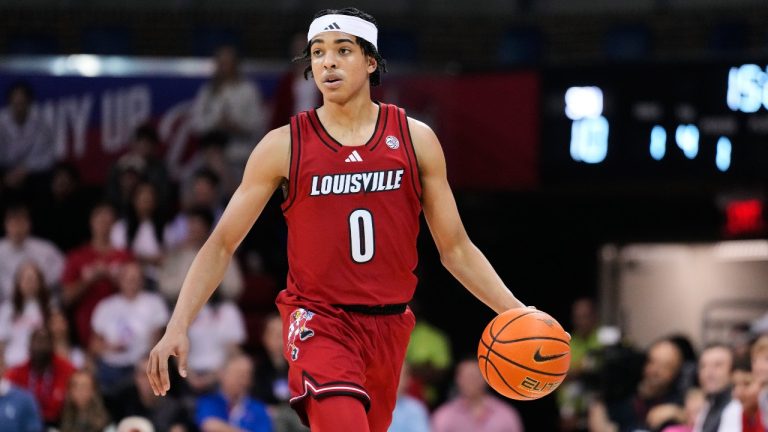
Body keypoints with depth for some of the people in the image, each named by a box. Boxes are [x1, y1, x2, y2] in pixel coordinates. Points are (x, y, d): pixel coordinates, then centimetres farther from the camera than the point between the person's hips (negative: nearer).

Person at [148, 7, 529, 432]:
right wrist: (178, 326, -10)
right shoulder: (284, 146, -2)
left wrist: (515, 312, -1)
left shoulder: (415, 139, 4)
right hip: (317, 321, -3)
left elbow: (455, 248, 10)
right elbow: (221, 245, 1)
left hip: (388, 326, 3)